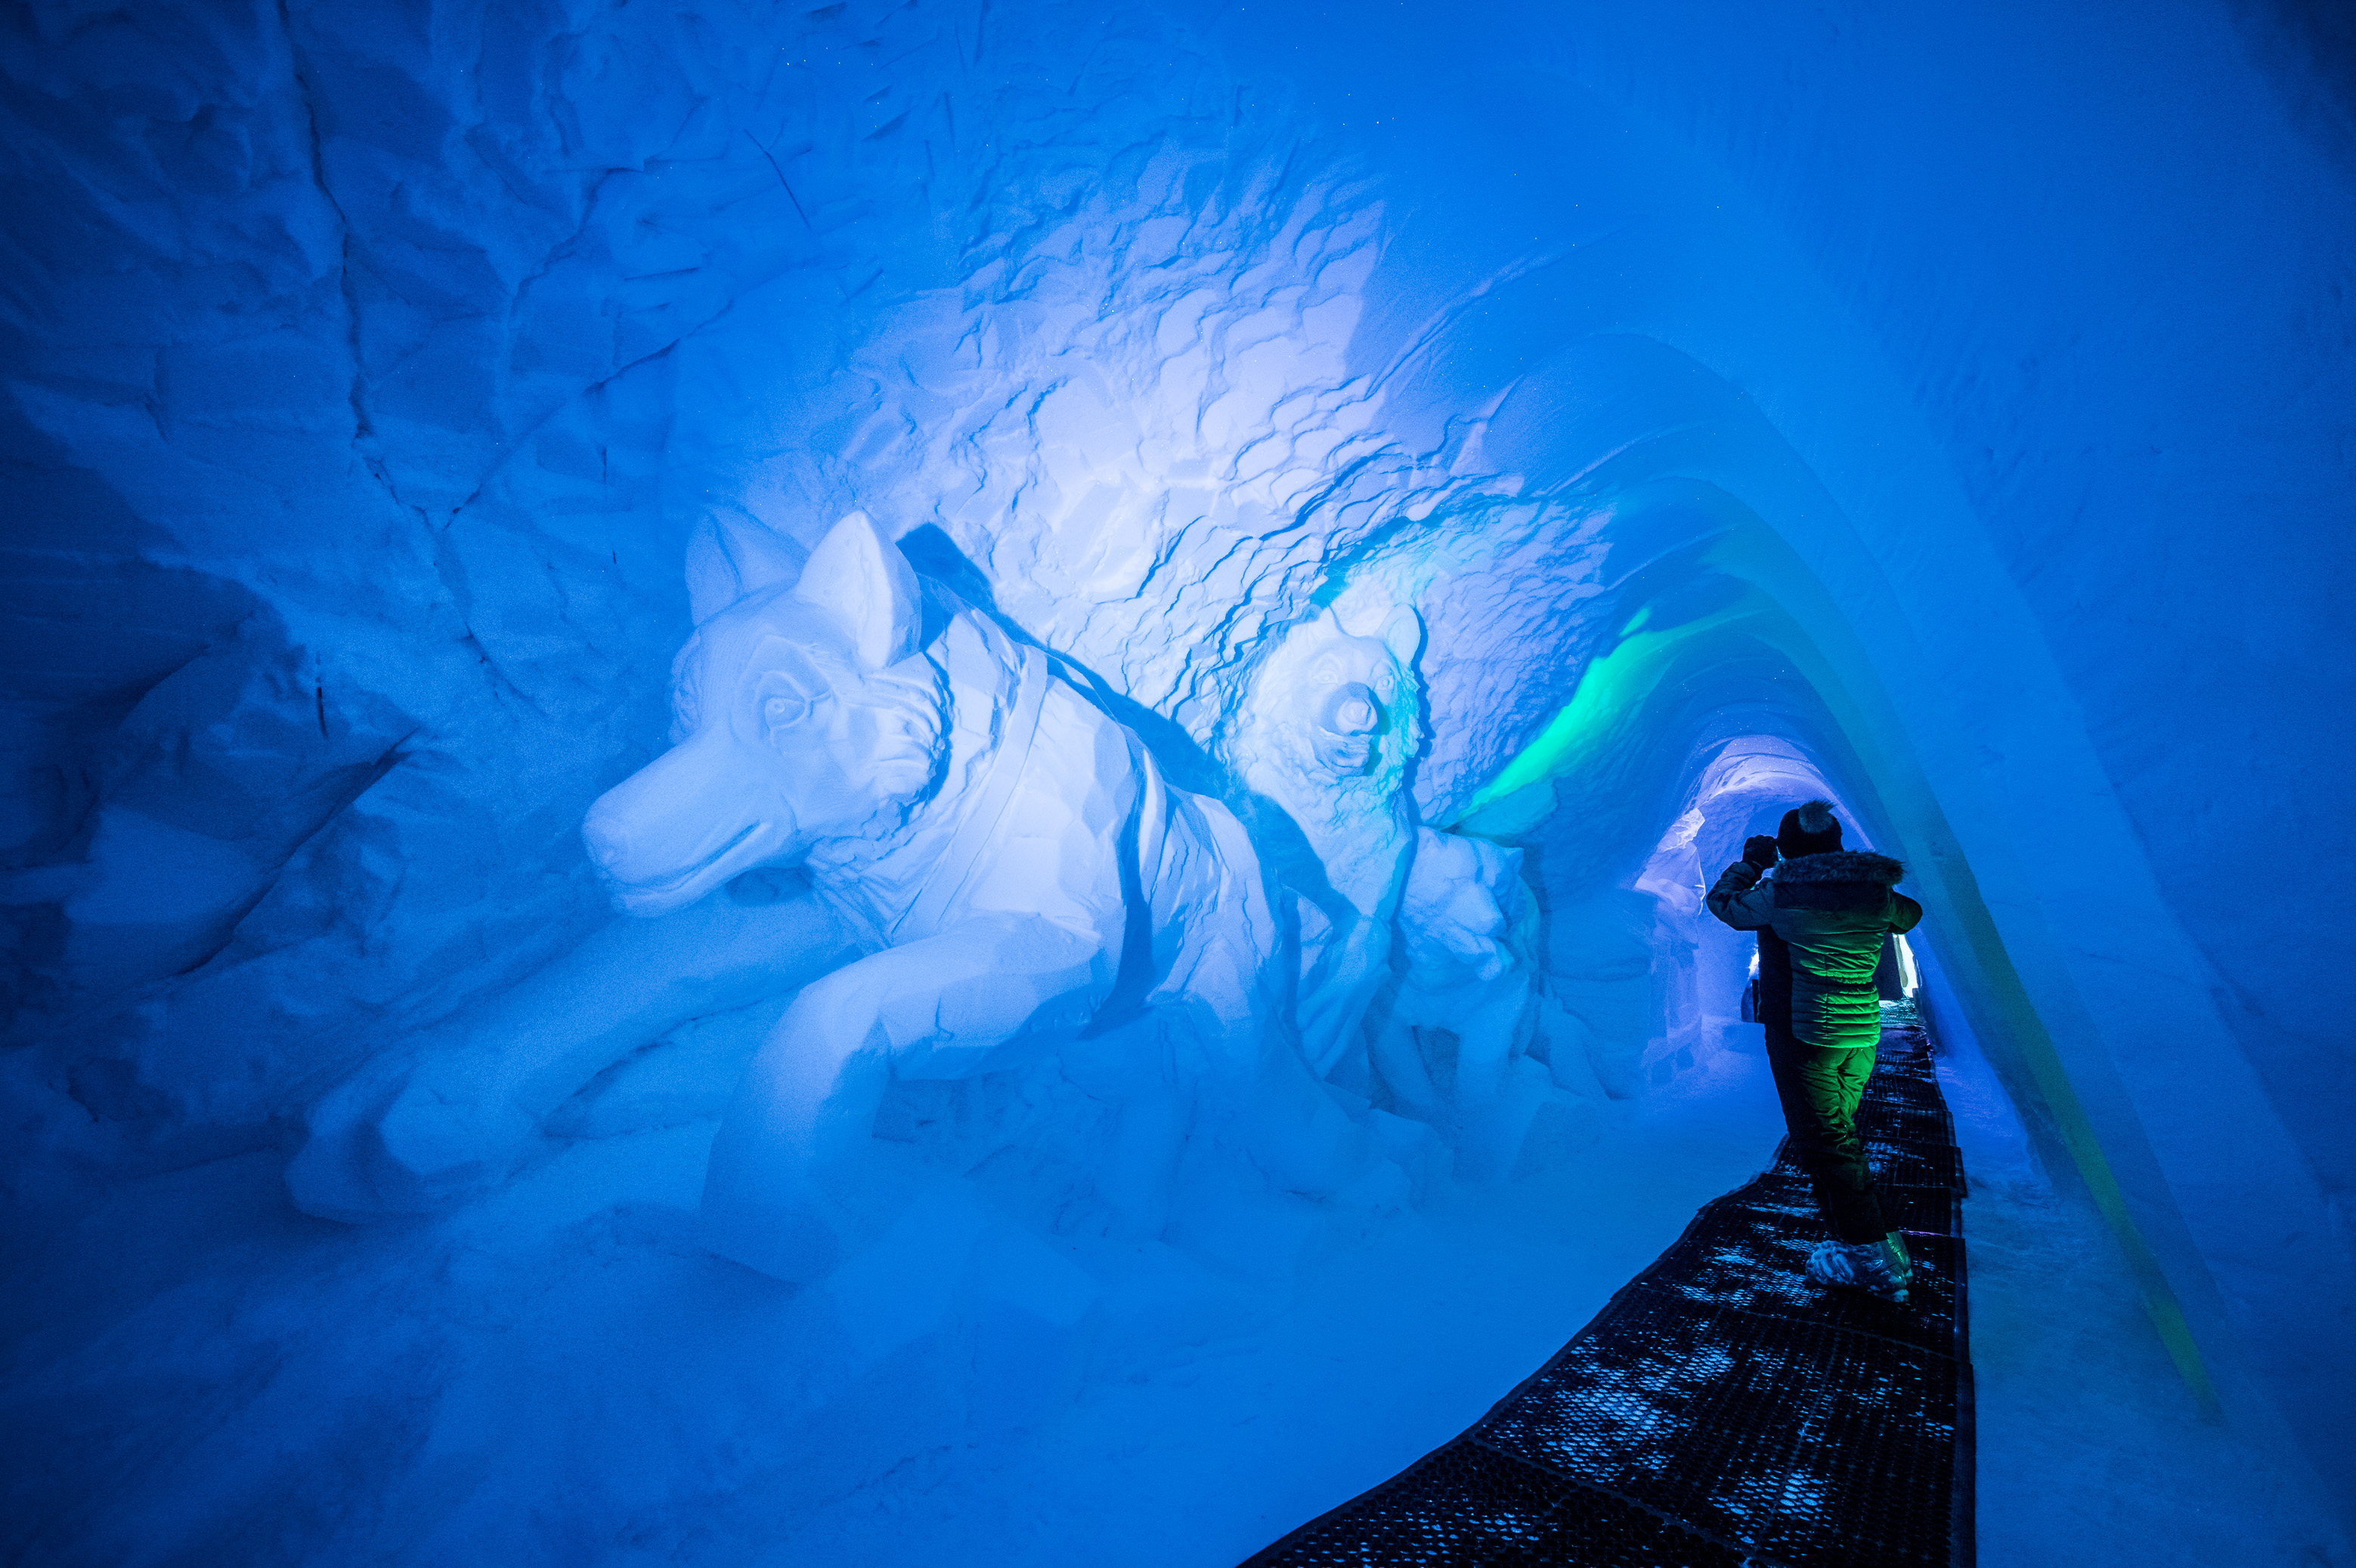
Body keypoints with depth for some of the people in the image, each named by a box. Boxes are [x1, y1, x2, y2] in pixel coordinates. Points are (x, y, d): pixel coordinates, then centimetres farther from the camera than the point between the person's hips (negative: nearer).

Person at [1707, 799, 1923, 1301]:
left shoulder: (1782, 893, -12)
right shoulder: (1875, 891, 2)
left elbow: (1722, 901, 4)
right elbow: (1908, 916, 25)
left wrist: (1750, 864, 18)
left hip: (1804, 1031, -6)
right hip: (1863, 1032, 6)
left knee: (1822, 1139, -2)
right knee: (1837, 1135, 18)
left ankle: (1872, 1256, -2)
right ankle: (1856, 1237, 24)